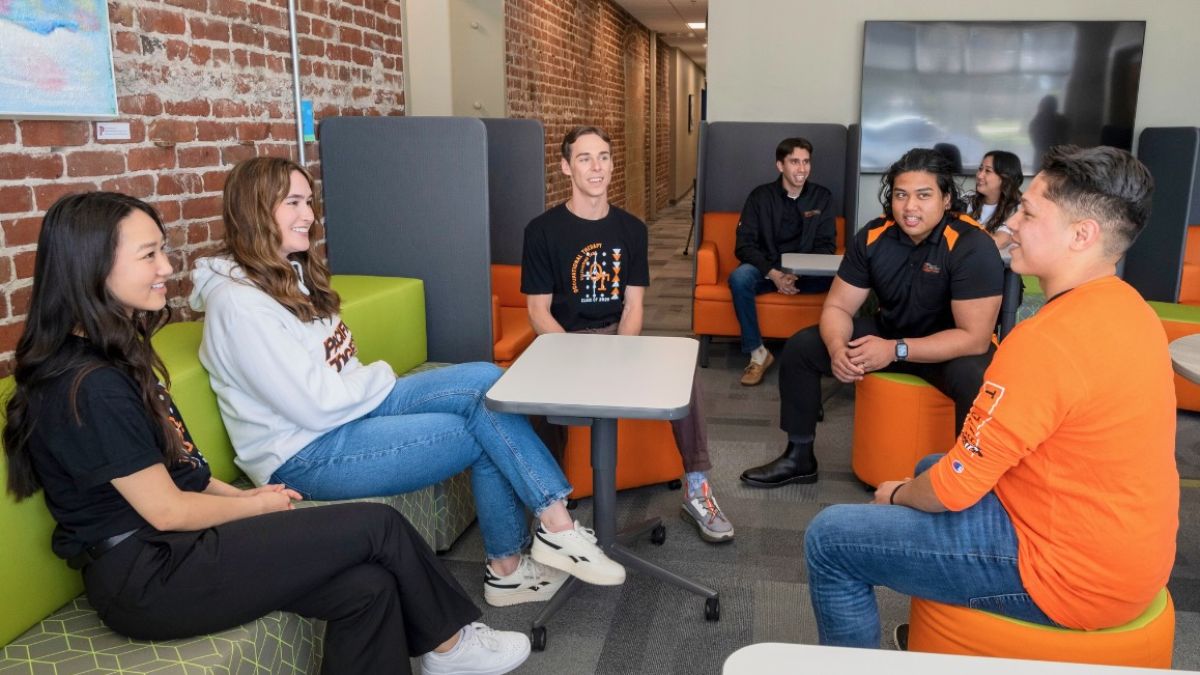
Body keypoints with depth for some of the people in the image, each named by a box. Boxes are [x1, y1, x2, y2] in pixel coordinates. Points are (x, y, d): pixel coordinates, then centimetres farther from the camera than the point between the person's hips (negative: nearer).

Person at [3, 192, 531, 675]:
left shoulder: (114, 355, 10)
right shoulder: (88, 386, -21)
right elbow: (165, 510, -17)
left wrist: (240, 495, 6)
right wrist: (258, 505, -3)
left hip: (169, 553, 9)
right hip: (151, 580, -9)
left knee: (367, 587, -9)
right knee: (377, 526, -10)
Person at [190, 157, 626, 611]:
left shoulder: (290, 274, 12)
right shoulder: (237, 304, -19)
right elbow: (317, 407, -21)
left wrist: (371, 379, -8)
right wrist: (381, 376, -7)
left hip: (354, 405, 9)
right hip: (306, 456, -9)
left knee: (484, 382, -11)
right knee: (487, 429, -14)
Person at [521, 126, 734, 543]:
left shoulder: (631, 228, 8)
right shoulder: (543, 230, -2)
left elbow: (632, 306, 3)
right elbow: (539, 311, -4)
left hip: (620, 337, 3)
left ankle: (696, 489, -10)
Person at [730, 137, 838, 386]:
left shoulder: (822, 197, 4)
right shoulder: (761, 196, -1)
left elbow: (827, 245, 0)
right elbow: (744, 245, -8)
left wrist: (800, 274, -21)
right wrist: (773, 273, -26)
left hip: (806, 273, 1)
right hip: (766, 270, -1)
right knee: (739, 277, -34)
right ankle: (757, 351, -22)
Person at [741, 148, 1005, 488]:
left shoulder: (972, 247, -25)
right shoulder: (873, 236, -11)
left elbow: (975, 338, -27)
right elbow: (838, 306, -8)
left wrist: (896, 350, -35)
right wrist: (837, 348, -31)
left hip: (955, 348, -5)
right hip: (888, 331, 5)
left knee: (978, 380, -39)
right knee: (800, 347, -6)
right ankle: (799, 456, 8)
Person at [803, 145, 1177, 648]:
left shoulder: (1048, 339, -28)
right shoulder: (1126, 307, 3)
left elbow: (956, 486, -22)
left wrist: (896, 496, 0)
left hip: (1069, 569, -10)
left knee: (829, 539, -8)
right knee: (931, 468, 29)